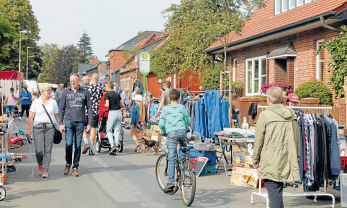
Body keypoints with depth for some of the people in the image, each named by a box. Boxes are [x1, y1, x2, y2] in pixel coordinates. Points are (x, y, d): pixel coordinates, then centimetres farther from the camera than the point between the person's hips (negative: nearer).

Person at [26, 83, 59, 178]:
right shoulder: (36, 102, 5)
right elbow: (31, 116, 3)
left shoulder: (53, 102, 10)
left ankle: (45, 170, 4)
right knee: (39, 150, -5)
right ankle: (40, 164, 25)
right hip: (38, 127, -1)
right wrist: (28, 129, -2)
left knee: (48, 150, -3)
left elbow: (57, 116, 13)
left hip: (50, 127, 1)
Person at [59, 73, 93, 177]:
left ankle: (75, 167, 12)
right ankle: (68, 163, 12)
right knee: (68, 144, -9)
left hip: (80, 122, 0)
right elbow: (61, 108, 10)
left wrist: (89, 123, 1)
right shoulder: (66, 92, 9)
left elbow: (89, 109, 8)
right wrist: (60, 123, 2)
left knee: (78, 145, 2)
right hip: (69, 121, 0)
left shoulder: (85, 92, 7)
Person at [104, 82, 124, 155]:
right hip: (119, 112, 5)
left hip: (112, 113, -5)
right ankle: (115, 149, 5)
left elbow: (107, 105, -14)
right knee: (117, 131, 6)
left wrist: (104, 105, 6)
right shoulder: (117, 94, 14)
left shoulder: (107, 94, -4)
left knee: (109, 130, 7)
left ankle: (112, 145, -12)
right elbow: (123, 105, 14)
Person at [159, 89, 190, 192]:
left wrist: (164, 132, 22)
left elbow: (161, 124, 4)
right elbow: (188, 121, 16)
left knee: (172, 158, -4)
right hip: (182, 131, 2)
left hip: (171, 132, -1)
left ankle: (171, 181, -9)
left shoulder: (165, 109, 10)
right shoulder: (182, 107, 15)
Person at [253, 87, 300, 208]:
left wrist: (255, 159, 3)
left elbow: (258, 140, -6)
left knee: (274, 190, -5)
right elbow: (297, 140, 11)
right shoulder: (291, 115, 6)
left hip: (270, 161, -5)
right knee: (277, 191, 16)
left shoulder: (265, 115, -9)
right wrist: (296, 158, 21)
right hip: (285, 162, 5)